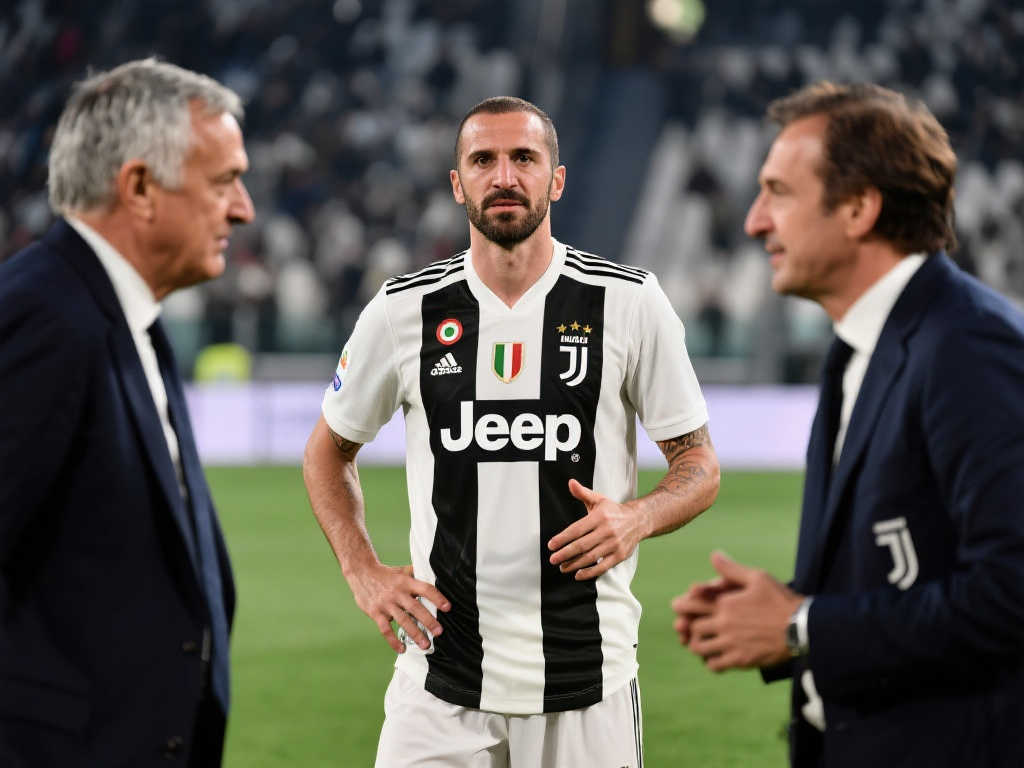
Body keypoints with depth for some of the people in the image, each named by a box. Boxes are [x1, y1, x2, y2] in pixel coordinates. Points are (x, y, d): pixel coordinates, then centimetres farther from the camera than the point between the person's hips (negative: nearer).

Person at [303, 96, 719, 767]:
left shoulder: (629, 303, -1)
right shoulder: (404, 310, 2)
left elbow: (699, 465, 5)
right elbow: (328, 452, 16)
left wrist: (636, 518, -15)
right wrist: (363, 573, 3)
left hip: (585, 678, 0)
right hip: (440, 674, 1)